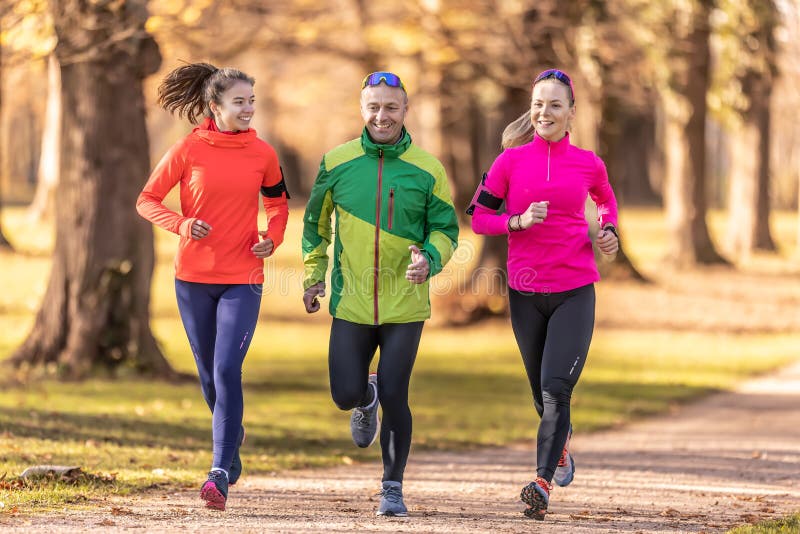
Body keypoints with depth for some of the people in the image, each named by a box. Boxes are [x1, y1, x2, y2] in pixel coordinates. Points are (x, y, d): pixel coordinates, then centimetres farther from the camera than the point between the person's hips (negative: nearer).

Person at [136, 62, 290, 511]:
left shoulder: (263, 154, 0)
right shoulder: (189, 150, -5)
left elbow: (278, 204, 17)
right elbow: (147, 200, 2)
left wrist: (273, 238, -2)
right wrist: (181, 224, -16)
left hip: (243, 279, -1)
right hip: (194, 277, 1)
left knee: (227, 371, -15)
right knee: (210, 373, 13)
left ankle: (221, 474, -19)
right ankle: (233, 439, 42)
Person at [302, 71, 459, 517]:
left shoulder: (428, 170, -4)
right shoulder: (337, 162, 0)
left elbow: (445, 229, 1)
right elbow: (316, 221, 15)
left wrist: (429, 260, -20)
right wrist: (313, 275, 14)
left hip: (405, 305, -1)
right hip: (351, 304, 1)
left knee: (394, 398, -4)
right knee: (346, 395, -2)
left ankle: (393, 488, 14)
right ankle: (367, 399, 37)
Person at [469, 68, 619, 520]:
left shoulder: (588, 163, 1)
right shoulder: (511, 160, -1)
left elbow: (606, 199, 23)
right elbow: (479, 217, 2)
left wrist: (609, 231, 4)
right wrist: (519, 221, -15)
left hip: (575, 291, -1)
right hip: (526, 292, 1)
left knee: (556, 389, -16)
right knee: (543, 395, 14)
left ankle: (543, 483, -20)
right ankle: (562, 448, 45)